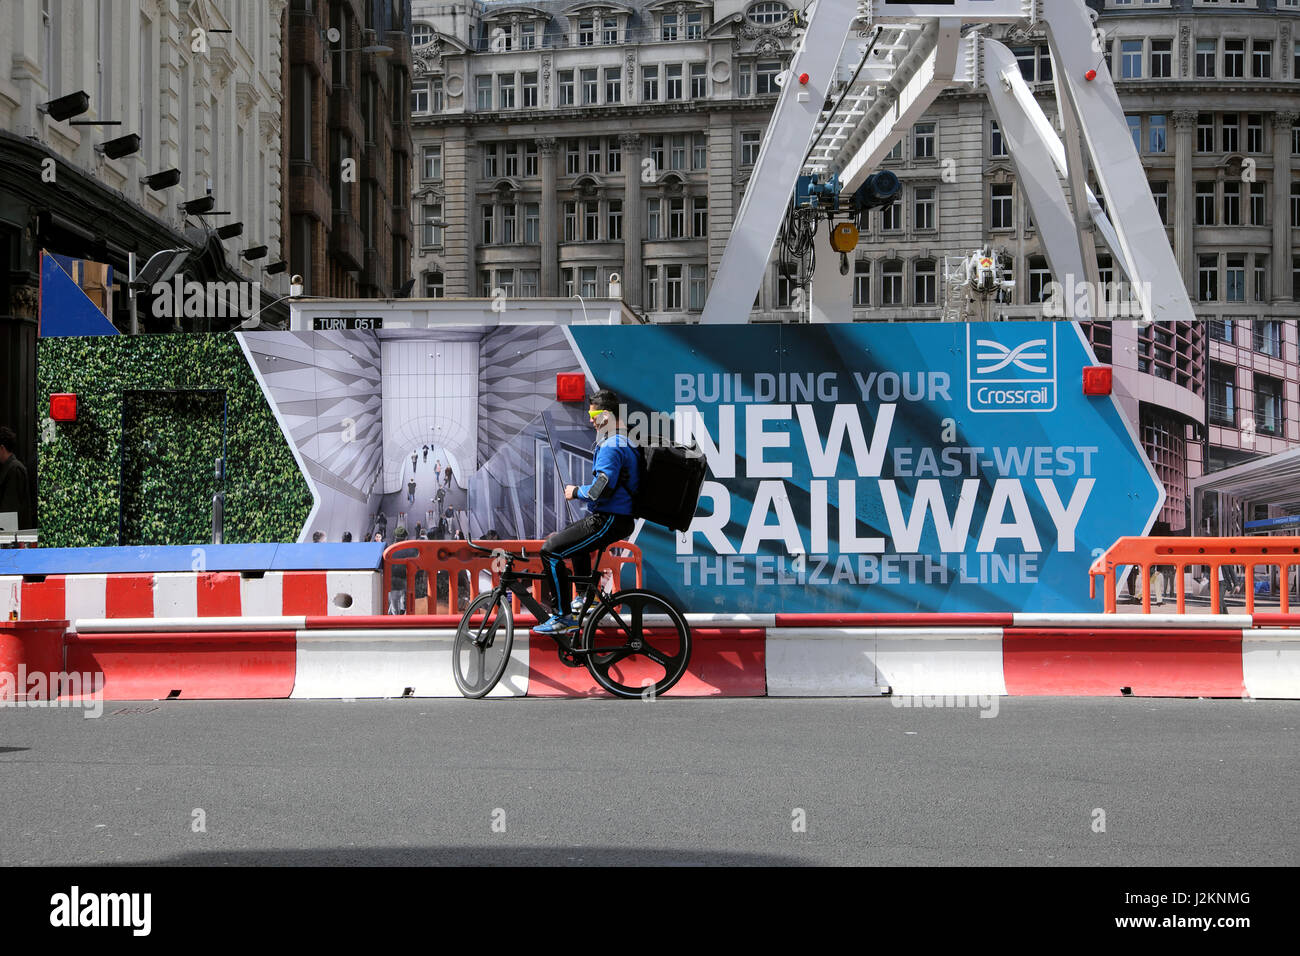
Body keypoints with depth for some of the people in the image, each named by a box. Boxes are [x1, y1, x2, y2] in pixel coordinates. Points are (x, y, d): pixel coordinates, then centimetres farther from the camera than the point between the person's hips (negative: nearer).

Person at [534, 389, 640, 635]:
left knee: (550, 550, -15)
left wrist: (576, 492, -10)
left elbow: (600, 491, -27)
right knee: (572, 540, 37)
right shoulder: (626, 442, 12)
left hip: (608, 522, -11)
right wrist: (581, 490, 17)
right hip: (623, 519, 11)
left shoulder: (611, 447, -20)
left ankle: (563, 618, -16)